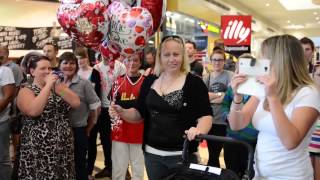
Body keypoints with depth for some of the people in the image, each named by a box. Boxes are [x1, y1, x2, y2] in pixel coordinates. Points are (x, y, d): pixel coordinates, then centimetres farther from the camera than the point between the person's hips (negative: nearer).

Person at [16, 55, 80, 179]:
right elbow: (34, 111, -24)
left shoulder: (58, 87, 10)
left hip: (64, 146, 5)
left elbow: (76, 103, -5)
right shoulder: (26, 91, -4)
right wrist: (48, 85, -19)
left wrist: (56, 86, -10)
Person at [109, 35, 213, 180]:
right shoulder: (149, 81, 4)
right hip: (152, 153, 4)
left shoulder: (194, 83, -9)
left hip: (182, 155, -4)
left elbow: (206, 116, -12)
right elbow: (139, 113, 9)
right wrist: (122, 112, -10)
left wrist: (198, 130, -33)